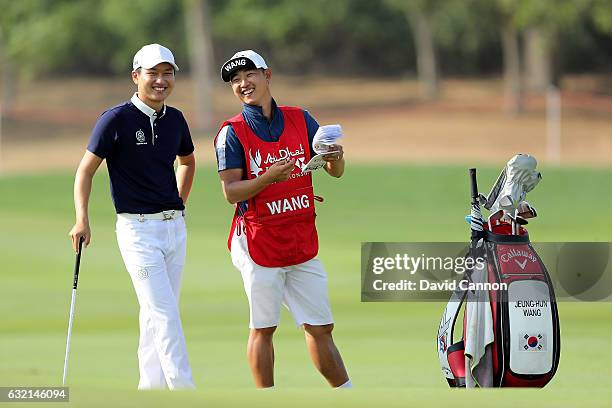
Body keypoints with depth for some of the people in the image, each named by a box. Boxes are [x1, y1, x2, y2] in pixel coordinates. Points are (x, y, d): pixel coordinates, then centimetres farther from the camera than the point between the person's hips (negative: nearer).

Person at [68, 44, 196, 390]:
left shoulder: (175, 119, 8)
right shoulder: (116, 119, -9)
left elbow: (188, 162, 28)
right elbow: (86, 170, -5)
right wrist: (82, 220, -16)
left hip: (175, 227, 6)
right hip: (137, 228, -6)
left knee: (156, 315, 10)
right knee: (165, 314, -12)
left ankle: (150, 390, 17)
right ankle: (185, 394, -14)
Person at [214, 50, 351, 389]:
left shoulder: (300, 119, 8)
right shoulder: (232, 132, -4)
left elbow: (335, 171, 6)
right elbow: (231, 192, -12)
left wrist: (335, 158, -18)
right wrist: (269, 177, -28)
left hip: (303, 244, 4)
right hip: (258, 243, -4)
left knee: (320, 327, 10)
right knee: (263, 327, 0)